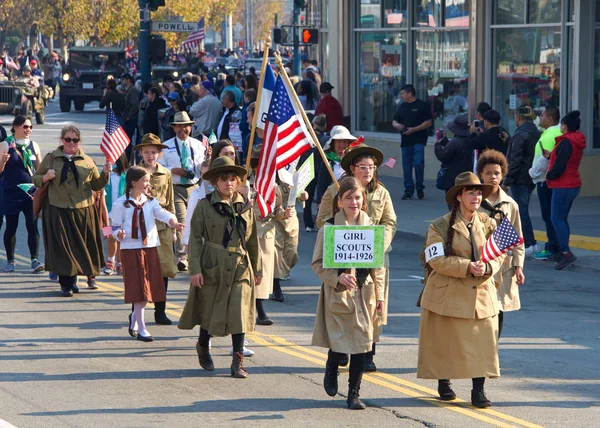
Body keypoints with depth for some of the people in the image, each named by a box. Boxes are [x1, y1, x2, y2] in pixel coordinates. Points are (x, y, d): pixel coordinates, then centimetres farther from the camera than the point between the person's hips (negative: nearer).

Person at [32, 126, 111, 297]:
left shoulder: (87, 161, 9)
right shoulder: (50, 159, 5)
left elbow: (97, 185, 13)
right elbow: (35, 179, 10)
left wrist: (105, 174, -5)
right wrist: (45, 177, -11)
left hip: (82, 211, 2)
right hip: (58, 211, -2)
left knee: (80, 246, 7)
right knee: (62, 247, -5)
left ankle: (72, 279, 25)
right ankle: (65, 284, 2)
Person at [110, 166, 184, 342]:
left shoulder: (150, 202, 7)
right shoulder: (120, 204, -4)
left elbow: (162, 214, -10)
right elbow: (116, 228, -1)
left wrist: (174, 222, -30)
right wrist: (119, 235, -24)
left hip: (150, 247, 5)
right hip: (131, 249, -5)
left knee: (149, 288, 7)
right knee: (138, 288, -6)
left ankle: (135, 316, 32)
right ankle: (141, 329, -1)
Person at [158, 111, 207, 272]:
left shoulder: (198, 145, 11)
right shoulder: (166, 146, 5)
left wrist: (207, 158, -11)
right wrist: (172, 170, -14)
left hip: (194, 188, 3)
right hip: (176, 188, -3)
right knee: (181, 223, -16)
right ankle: (181, 257, -20)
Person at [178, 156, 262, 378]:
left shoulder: (245, 206, 6)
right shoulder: (204, 206, -3)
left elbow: (252, 240, 12)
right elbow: (195, 238, -4)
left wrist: (257, 269, 14)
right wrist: (195, 269, -11)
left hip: (240, 268, 2)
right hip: (212, 267, -2)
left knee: (239, 313, -6)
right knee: (210, 310, 9)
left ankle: (238, 362, -1)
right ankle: (203, 347, 37)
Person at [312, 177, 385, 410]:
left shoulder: (371, 226, 6)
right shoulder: (329, 227, -4)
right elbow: (317, 263, -4)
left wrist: (379, 294, 7)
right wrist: (337, 278, -18)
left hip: (364, 292, 3)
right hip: (338, 293, -3)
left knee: (361, 342, 2)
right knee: (339, 342, -5)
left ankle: (354, 393, 13)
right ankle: (331, 372, 29)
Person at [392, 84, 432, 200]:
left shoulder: (422, 105, -4)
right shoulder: (403, 106, 16)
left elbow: (428, 123, -9)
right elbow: (394, 121, 21)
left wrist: (413, 129, -17)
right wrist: (396, 125, -4)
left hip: (418, 140, -6)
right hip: (406, 141, 6)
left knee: (418, 163, -15)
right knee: (406, 167, 5)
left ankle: (420, 189, 0)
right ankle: (408, 191, 11)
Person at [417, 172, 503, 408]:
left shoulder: (488, 224, 7)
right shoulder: (441, 226, -5)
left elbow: (499, 256, 5)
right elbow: (436, 259, -14)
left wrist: (487, 267, -18)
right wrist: (467, 267, -24)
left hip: (481, 292, 3)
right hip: (447, 294, -3)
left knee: (482, 341, -4)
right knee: (444, 341, 5)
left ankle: (478, 391, 3)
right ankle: (443, 383, 25)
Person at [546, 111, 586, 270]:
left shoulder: (566, 142, -18)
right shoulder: (577, 141, 13)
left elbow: (559, 166, -22)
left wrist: (549, 176, -5)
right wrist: (550, 155, 9)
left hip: (563, 186, -10)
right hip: (574, 184, 10)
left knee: (557, 219, -9)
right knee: (562, 218, 15)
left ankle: (566, 252, -18)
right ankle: (563, 252, 17)